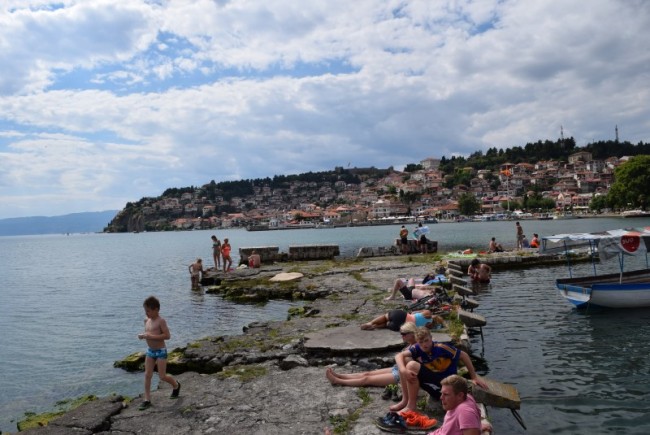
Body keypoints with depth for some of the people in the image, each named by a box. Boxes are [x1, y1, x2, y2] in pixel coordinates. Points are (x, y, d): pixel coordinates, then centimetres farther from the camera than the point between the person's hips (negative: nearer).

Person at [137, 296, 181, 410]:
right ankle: (147, 400, 10)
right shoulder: (147, 321, 4)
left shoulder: (161, 321, -18)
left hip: (160, 351, -7)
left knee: (162, 376, 0)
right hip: (150, 351, 7)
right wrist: (143, 336, -4)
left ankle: (176, 385, 28)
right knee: (147, 375, 3)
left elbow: (167, 335, -24)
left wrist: (151, 336, -27)